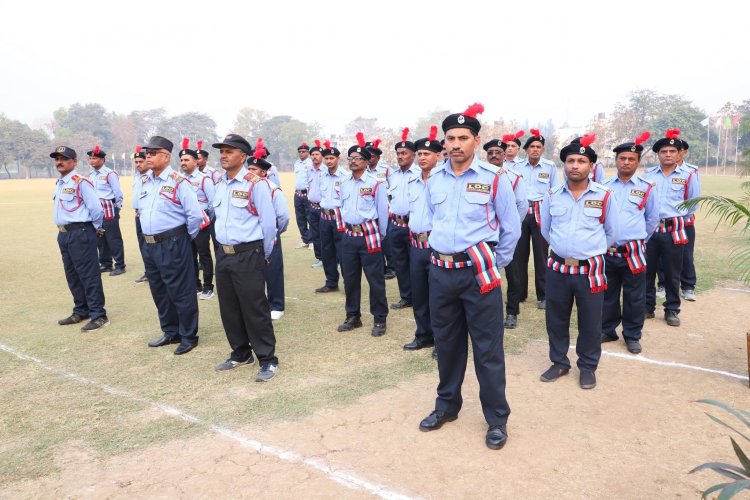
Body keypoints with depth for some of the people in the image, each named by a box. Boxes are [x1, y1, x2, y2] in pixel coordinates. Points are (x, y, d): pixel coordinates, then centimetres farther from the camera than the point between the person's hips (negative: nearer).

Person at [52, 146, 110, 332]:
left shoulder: (81, 182, -15)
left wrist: (95, 228, -4)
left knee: (89, 275, -5)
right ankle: (81, 311, 29)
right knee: (72, 276, 17)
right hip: (63, 234, 10)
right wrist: (63, 232, 19)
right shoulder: (59, 184, 14)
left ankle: (98, 315, 1)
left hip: (80, 234, -10)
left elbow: (96, 209, -18)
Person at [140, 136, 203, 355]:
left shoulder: (178, 182, -13)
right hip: (149, 245, 9)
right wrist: (150, 233, 19)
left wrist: (186, 237, -6)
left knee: (181, 292, 0)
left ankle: (188, 336, 14)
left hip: (172, 245, -8)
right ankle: (170, 332, 32)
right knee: (159, 291, 17)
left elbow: (195, 214, -18)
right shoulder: (146, 182, 11)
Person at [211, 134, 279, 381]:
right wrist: (225, 247, 18)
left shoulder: (255, 184, -12)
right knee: (229, 309, 14)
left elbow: (269, 223, -10)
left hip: (247, 255, -7)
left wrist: (264, 255, -1)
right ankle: (241, 354, 31)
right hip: (223, 254, 8)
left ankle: (268, 360, 10)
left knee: (254, 309, -3)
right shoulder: (220, 184, 11)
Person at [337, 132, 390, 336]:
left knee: (375, 279, 0)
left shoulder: (375, 183, -7)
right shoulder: (344, 184, 10)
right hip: (349, 236, 6)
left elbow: (383, 212, -3)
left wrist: (381, 236, 2)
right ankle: (353, 316, 26)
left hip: (369, 236, -6)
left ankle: (380, 319, 11)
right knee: (350, 278, 12)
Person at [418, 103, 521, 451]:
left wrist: (494, 264, 3)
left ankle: (497, 419, 19)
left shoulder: (494, 178, -6)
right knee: (446, 342, 16)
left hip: (478, 273, -4)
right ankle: (447, 405, 35)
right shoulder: (434, 179, 7)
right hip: (440, 272, 4)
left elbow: (511, 228, 1)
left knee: (487, 347, 2)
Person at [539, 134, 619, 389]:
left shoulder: (604, 196, -4)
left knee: (590, 322, 8)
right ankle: (559, 362, 30)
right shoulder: (552, 195, 1)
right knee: (556, 319, 12)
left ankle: (588, 366, 28)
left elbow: (612, 232, 9)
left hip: (591, 270, -2)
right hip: (558, 268, 2)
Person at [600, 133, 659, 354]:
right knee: (607, 295, 12)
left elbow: (652, 219, 11)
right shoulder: (605, 186, 3)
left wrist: (639, 241, 12)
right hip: (607, 251, 2)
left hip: (633, 252, -1)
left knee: (634, 297, 6)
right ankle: (607, 330, 26)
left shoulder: (646, 188, 0)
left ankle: (632, 335, 20)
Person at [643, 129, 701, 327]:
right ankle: (647, 307, 20)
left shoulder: (688, 176, 1)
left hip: (674, 230, -1)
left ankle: (672, 310, 18)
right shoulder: (647, 175, 5)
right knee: (646, 270, 7)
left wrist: (677, 218, 7)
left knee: (672, 273, 5)